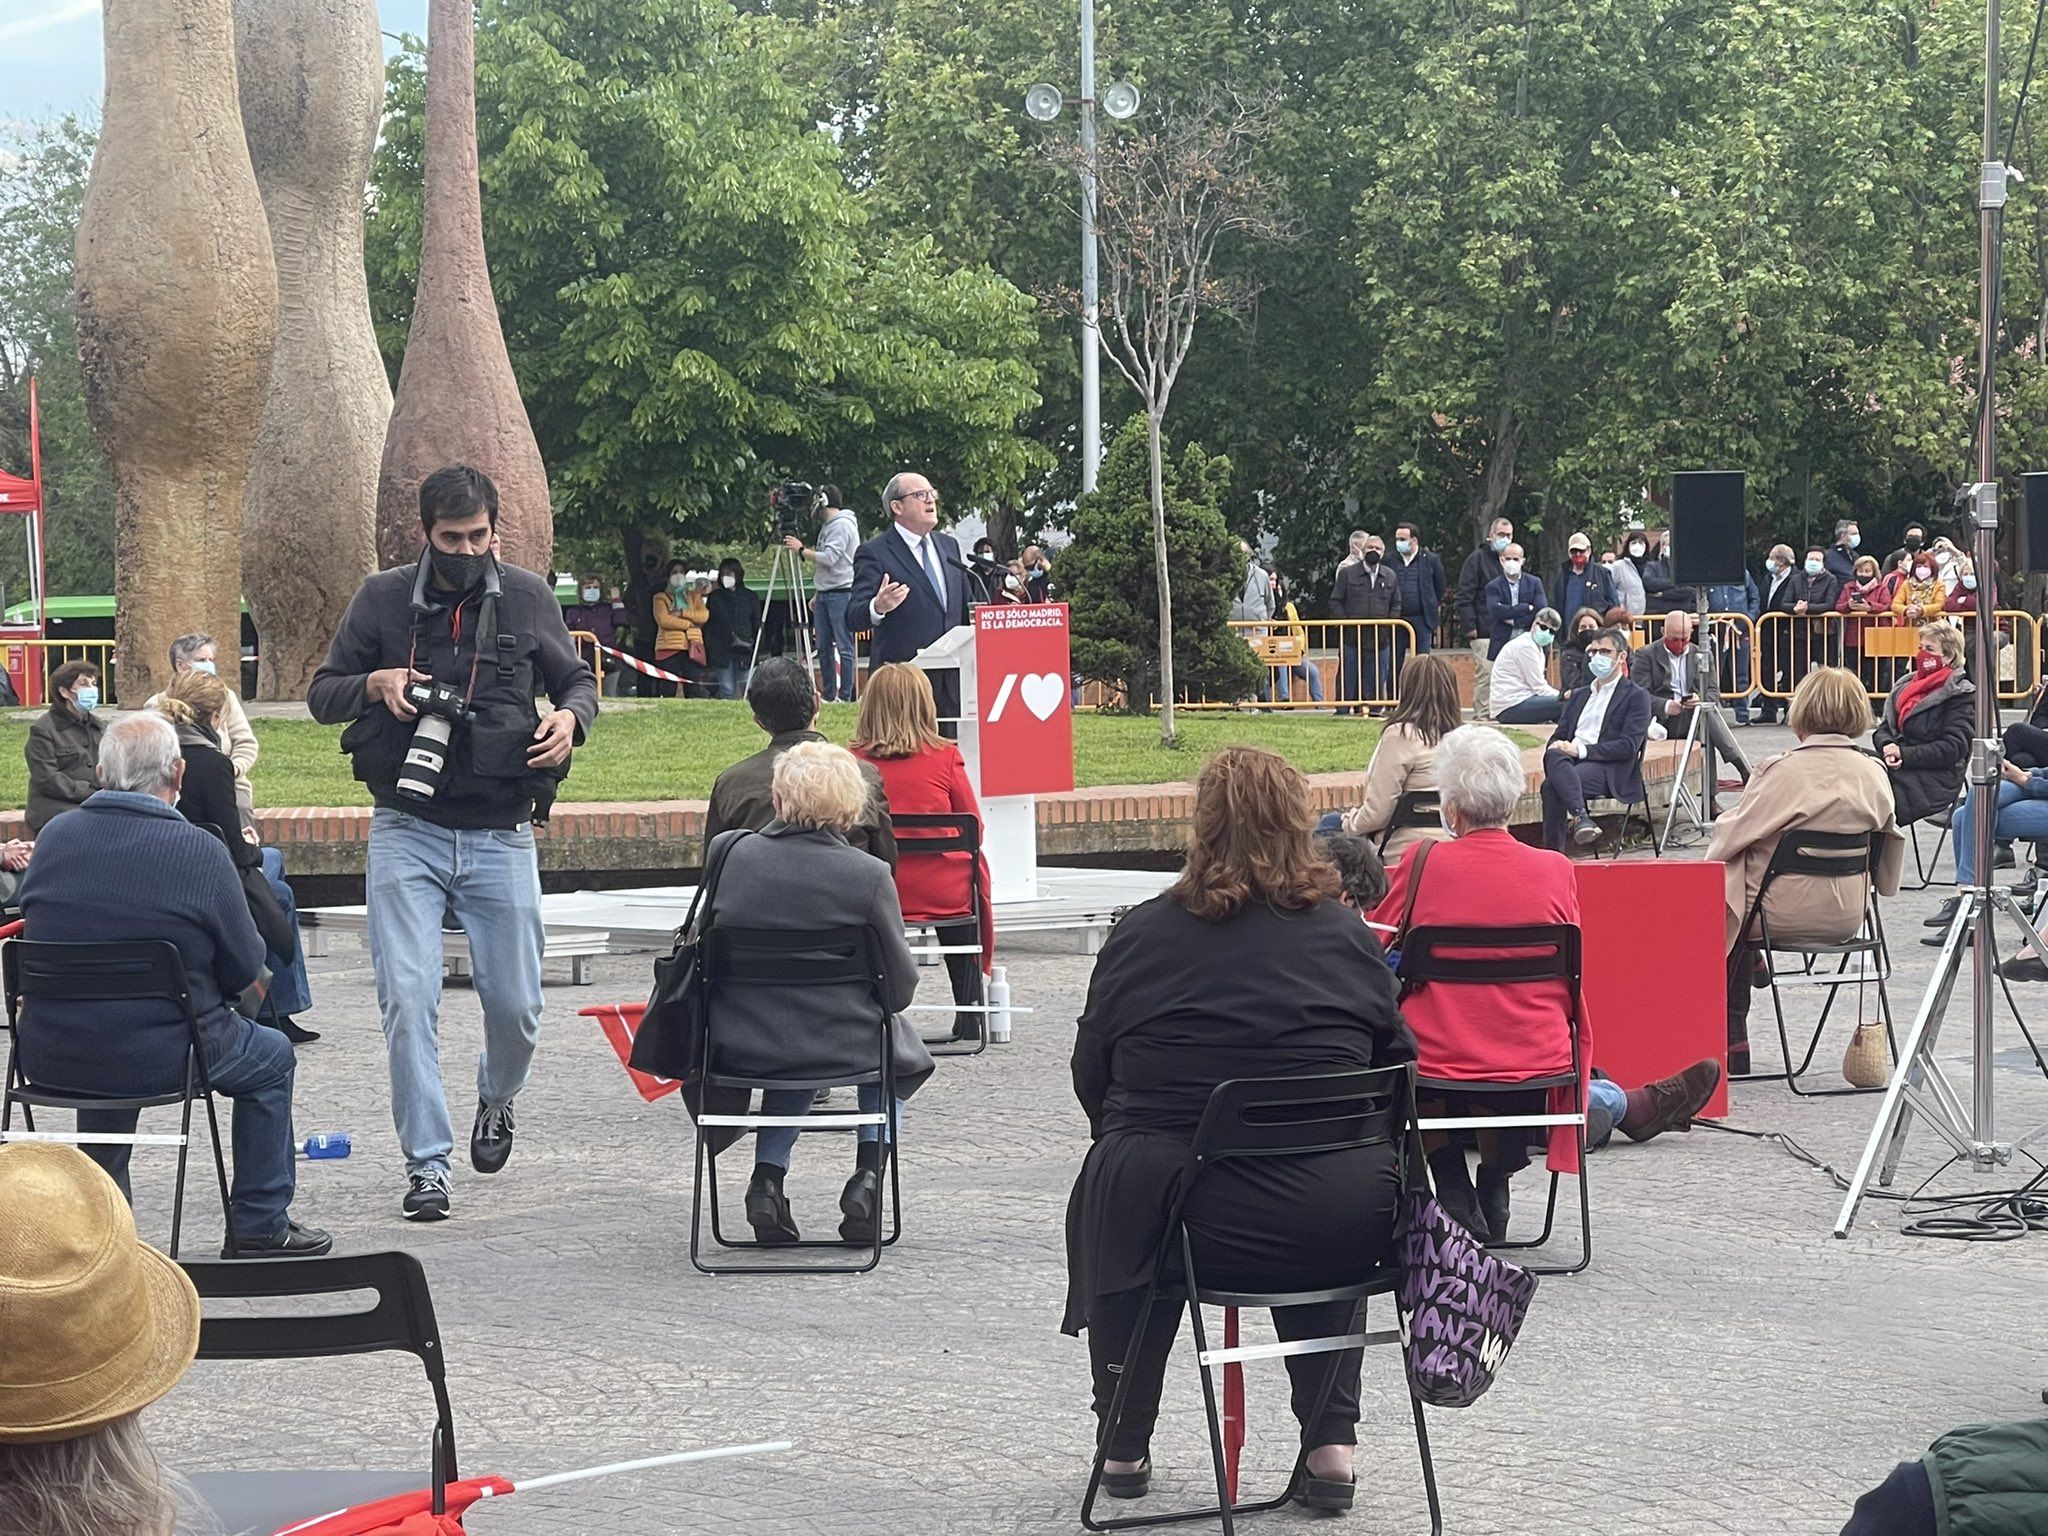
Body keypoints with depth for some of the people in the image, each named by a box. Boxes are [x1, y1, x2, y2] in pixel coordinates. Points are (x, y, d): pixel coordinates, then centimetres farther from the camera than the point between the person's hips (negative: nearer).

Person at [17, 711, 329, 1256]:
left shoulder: (54, 837, -3)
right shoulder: (200, 852, -15)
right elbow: (244, 967, -7)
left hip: (48, 1060, 4)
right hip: (159, 1059, -4)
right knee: (272, 1059, 23)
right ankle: (259, 1225, 26)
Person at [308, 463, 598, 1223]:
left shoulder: (528, 599, 3)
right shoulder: (382, 599, 0)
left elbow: (578, 680, 15)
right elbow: (321, 693, 8)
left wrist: (569, 717, -8)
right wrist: (374, 683, -14)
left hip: (500, 837, 1)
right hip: (407, 832, -1)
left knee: (515, 1003, 4)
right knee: (407, 1000, -11)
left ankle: (497, 1100, 38)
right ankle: (426, 1164, -3)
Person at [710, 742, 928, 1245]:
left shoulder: (737, 855, -6)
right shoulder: (868, 875, -13)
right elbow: (901, 985, -8)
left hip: (738, 1048, 2)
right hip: (839, 1047, -2)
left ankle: (768, 1176, 20)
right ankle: (868, 1172, 17)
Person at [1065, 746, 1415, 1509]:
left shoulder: (1139, 935, -1)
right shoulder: (1346, 937, 2)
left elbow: (1090, 1077, 8)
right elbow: (1399, 1072, 11)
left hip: (1177, 1218, -1)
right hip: (1340, 1231, 1)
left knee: (1109, 1191, 33)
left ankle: (1124, 1445, 39)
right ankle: (1330, 1441, 28)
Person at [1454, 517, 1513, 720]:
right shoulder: (1477, 558, -1)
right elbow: (1465, 596, -7)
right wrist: (1469, 625, -14)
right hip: (1484, 632, -6)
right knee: (1485, 673, -10)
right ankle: (1481, 716, -6)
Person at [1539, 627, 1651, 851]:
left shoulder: (1636, 697, 8)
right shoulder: (1579, 696, 30)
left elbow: (1628, 747, -5)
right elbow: (1559, 736, 23)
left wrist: (1582, 750, -14)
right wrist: (1555, 747, -3)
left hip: (1609, 770, -5)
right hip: (1570, 762, 5)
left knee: (1552, 786, -33)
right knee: (1554, 755, -33)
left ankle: (1553, 850, -35)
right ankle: (1580, 818, -46)